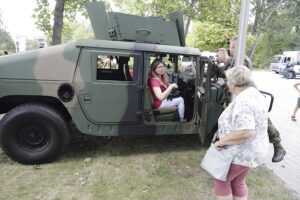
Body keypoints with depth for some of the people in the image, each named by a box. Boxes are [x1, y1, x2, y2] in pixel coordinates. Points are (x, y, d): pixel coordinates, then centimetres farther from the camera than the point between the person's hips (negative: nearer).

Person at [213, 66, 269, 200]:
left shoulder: (242, 101, -28)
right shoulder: (254, 94, 4)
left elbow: (245, 132, -36)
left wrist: (222, 141, -24)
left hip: (240, 152, -9)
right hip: (252, 150, 9)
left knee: (221, 180, 11)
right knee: (238, 182, 24)